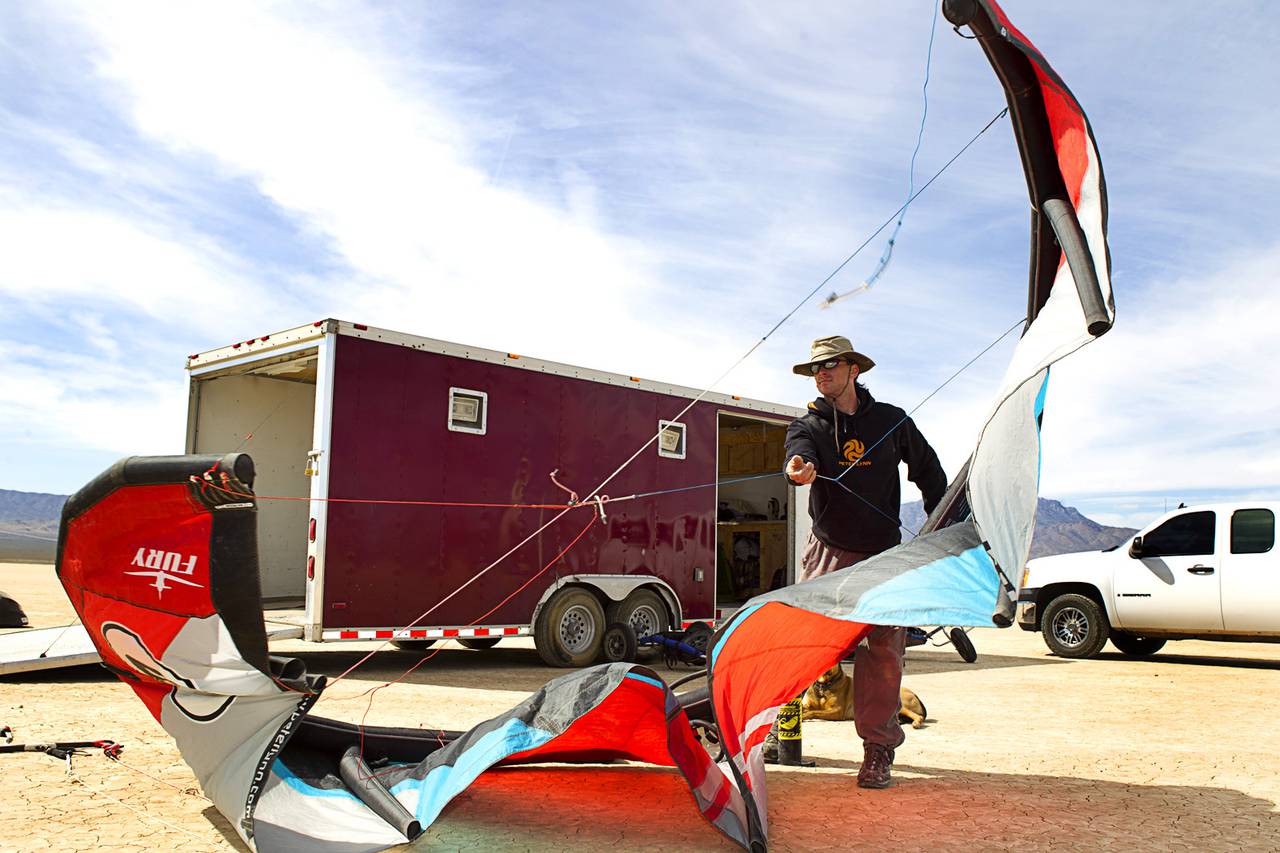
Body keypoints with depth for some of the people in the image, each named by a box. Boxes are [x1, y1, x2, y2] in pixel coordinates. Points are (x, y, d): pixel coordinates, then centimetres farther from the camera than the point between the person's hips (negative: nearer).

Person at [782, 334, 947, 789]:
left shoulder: (892, 421, 6)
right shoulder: (808, 424, 4)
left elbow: (929, 471, 17)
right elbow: (800, 448, -21)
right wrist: (799, 464, -45)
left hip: (883, 555, 0)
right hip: (828, 552, 0)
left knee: (883, 649, -2)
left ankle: (878, 749, 8)